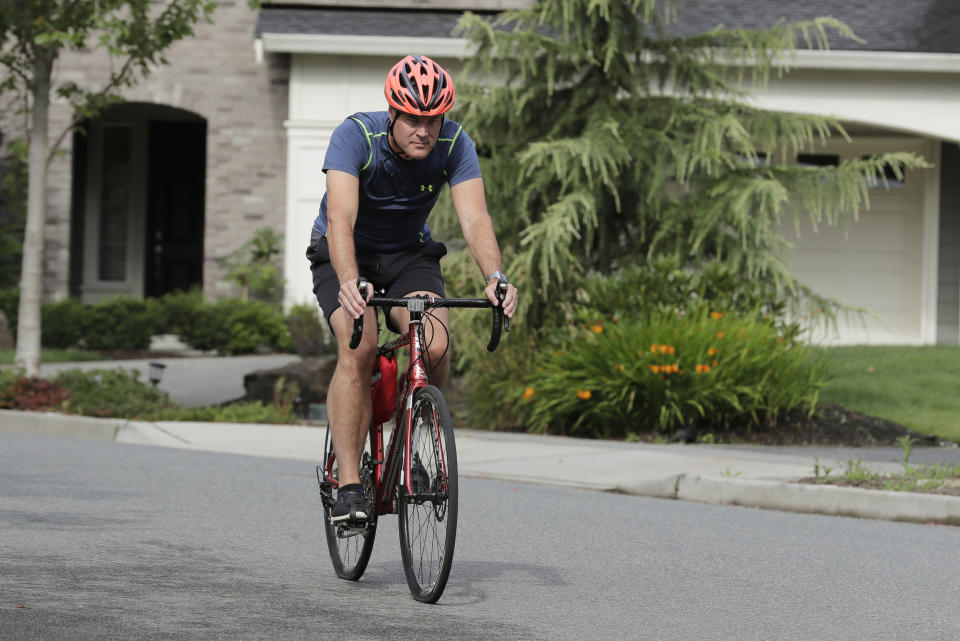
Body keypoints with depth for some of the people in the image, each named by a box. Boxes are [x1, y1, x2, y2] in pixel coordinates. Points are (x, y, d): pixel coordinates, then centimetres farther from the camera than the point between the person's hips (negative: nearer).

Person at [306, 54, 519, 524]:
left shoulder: (454, 145, -19)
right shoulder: (355, 136, -27)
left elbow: (474, 217, -29)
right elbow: (340, 217, -40)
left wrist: (494, 277, -48)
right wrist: (349, 282, -57)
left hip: (409, 255, 3)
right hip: (346, 256, -2)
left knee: (436, 345, -24)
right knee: (359, 348, -29)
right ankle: (348, 484, -24)